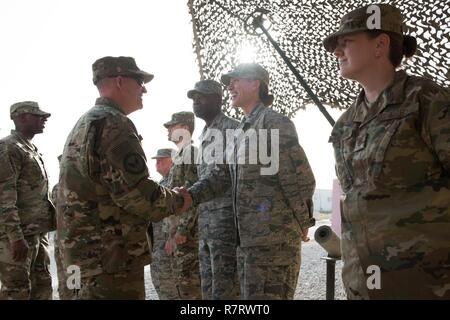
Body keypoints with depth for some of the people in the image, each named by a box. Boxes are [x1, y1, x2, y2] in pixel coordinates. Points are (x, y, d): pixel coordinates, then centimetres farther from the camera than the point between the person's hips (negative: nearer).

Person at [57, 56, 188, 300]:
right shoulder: (114, 124, -14)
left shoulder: (82, 125, 18)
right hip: (112, 253, -10)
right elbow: (136, 192, -21)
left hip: (83, 248, 10)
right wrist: (177, 200, -3)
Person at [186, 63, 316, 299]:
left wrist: (302, 224, -5)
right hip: (246, 237, 9)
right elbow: (221, 175, 16)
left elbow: (301, 180, -12)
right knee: (249, 296, 17)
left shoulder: (274, 123, -9)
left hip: (274, 237, -9)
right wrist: (190, 195, 2)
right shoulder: (241, 131, 18)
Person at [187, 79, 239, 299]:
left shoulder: (232, 128, -5)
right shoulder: (203, 136, 21)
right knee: (208, 287, 13)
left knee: (224, 288, -9)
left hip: (226, 214, -9)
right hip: (205, 216, 9)